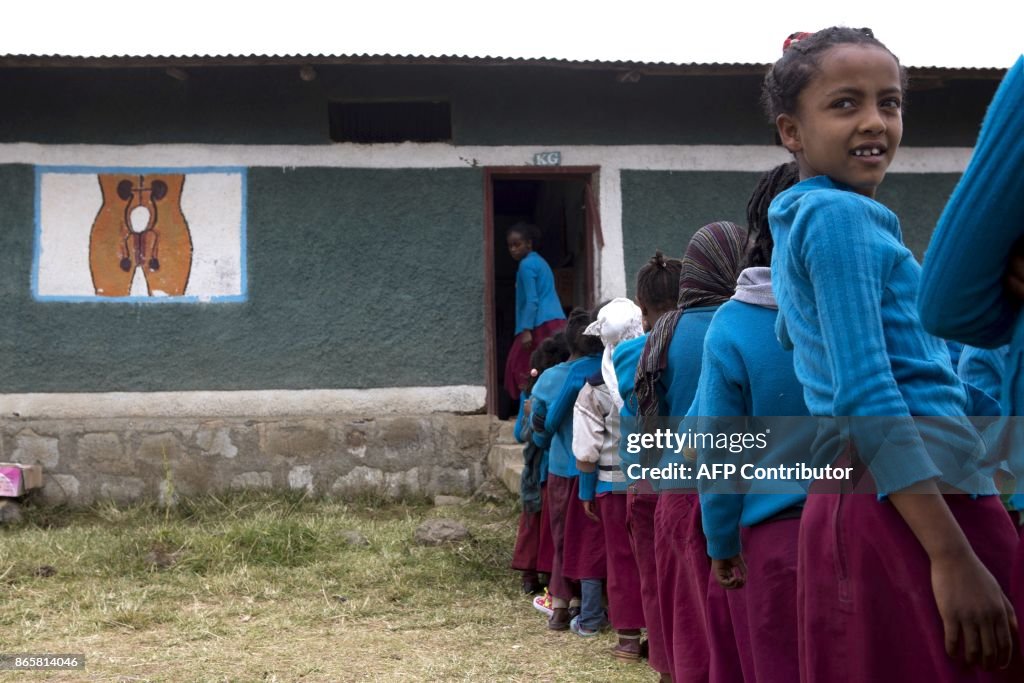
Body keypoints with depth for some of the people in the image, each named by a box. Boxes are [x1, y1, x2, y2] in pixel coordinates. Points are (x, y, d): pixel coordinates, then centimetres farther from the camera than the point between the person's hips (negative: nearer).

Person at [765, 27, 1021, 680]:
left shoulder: (799, 220, 18)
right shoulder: (840, 215, -9)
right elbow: (866, 395, -18)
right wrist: (954, 556, -22)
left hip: (857, 499, 10)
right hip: (906, 510, -10)